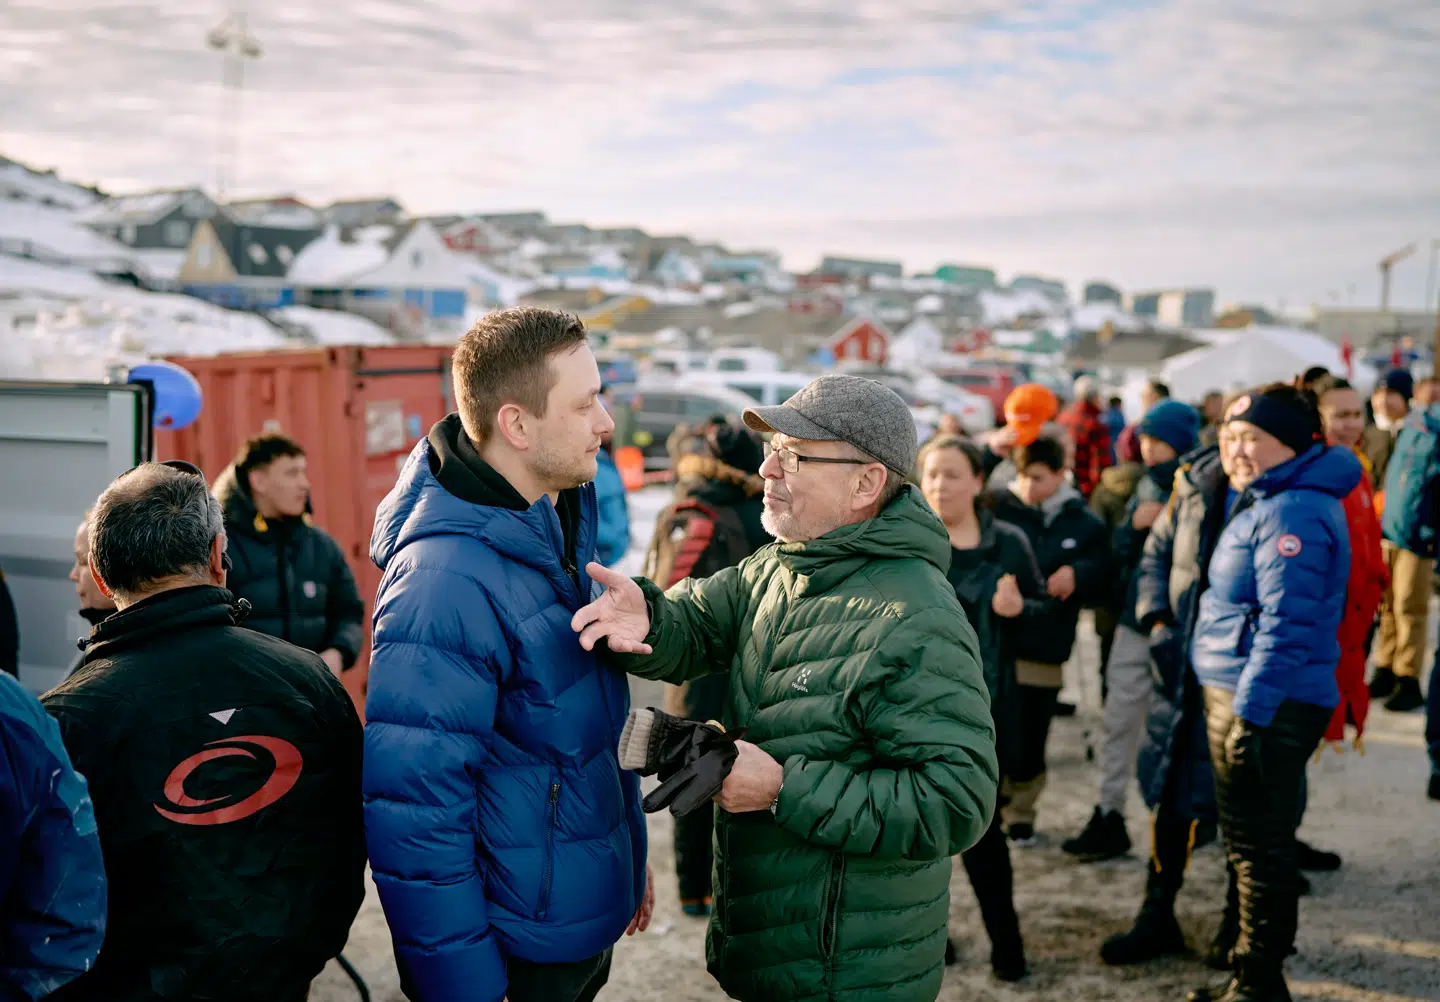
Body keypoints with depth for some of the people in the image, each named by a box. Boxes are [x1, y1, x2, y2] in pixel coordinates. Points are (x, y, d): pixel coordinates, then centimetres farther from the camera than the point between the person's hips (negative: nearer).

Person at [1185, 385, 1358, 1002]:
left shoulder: (1293, 513, -19)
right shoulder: (1260, 501, 13)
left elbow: (1285, 624, -24)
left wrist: (1250, 710, -24)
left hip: (1268, 707, -11)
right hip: (1235, 695, 11)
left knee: (1261, 846, 0)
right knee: (1248, 838, 19)